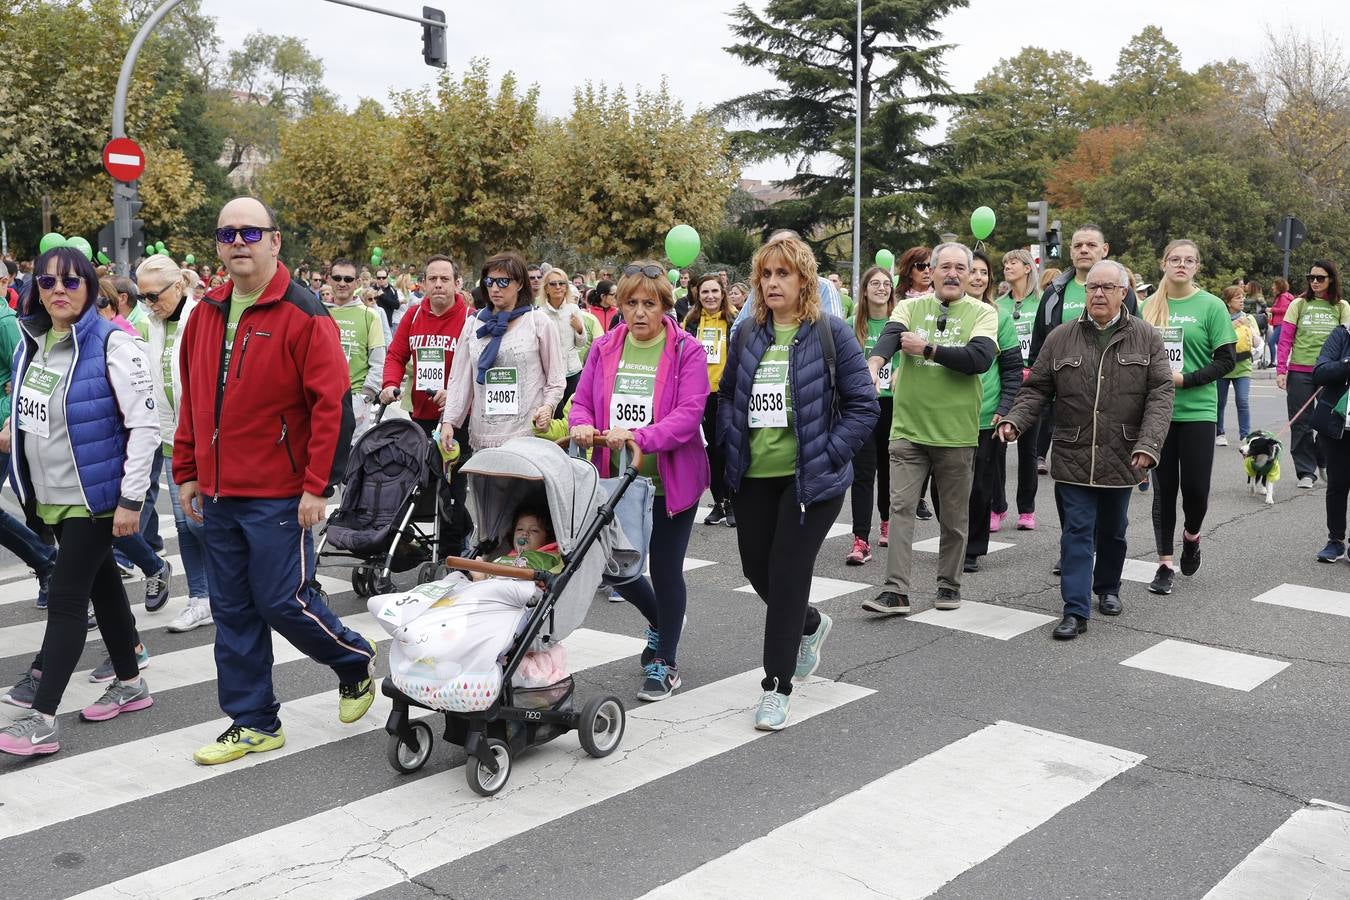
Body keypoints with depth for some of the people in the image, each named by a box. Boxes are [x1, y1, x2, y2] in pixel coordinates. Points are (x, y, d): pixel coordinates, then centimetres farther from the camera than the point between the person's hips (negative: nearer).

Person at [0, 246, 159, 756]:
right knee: (101, 584, 16)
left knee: (66, 598, -7)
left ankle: (42, 720, -3)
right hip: (50, 494, 7)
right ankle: (130, 684, 30)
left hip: (94, 494, -7)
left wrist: (131, 499, -20)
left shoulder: (111, 344, -16)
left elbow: (145, 425, -18)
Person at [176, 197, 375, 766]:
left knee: (284, 601, -4)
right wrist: (187, 472, 16)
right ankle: (253, 723, 23)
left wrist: (317, 485, -17)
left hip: (278, 495, -7)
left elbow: (332, 405, -15)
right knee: (232, 610, 11)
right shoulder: (206, 315, 11)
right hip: (219, 494, 7)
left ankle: (356, 664, 24)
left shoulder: (303, 315, -11)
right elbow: (191, 402, 18)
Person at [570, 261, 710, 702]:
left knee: (665, 570, 5)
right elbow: (582, 400, 6)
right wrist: (582, 425, -18)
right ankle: (659, 621, 42)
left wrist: (639, 437, -32)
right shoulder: (604, 348, 5)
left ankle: (665, 663, 23)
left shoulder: (687, 350, -9)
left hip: (670, 480, -4)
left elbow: (689, 414, -18)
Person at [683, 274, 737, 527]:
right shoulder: (690, 322, 6)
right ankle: (718, 502, 19)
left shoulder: (735, 320, -3)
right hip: (698, 393, 3)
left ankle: (731, 502, 11)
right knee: (712, 448, 10)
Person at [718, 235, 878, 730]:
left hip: (810, 478, -5)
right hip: (754, 476, 5)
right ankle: (810, 624, 43)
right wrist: (731, 445, 3)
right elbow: (727, 395, 17)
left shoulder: (831, 332, -7)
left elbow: (864, 405, -7)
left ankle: (778, 686, 8)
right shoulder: (747, 334, 7)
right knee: (757, 569, 12)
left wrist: (827, 455, -14)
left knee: (787, 574, -5)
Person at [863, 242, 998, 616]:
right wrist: (874, 364, -35)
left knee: (954, 515, 10)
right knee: (901, 507, -2)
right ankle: (896, 591, 2)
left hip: (956, 432, -1)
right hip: (908, 428, 1)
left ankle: (949, 584, 26)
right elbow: (889, 337, -14)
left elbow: (980, 358, -16)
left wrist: (927, 349, -15)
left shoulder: (982, 313, 1)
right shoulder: (910, 307, 5)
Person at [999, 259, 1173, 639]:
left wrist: (1148, 444, -17)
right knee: (1077, 532, -3)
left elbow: (1161, 394, -5)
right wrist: (1015, 421, -12)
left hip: (1121, 458, 1)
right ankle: (1075, 610, -1)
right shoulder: (1060, 338, 3)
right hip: (1073, 456, -1)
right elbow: (1036, 389, 5)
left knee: (1112, 531, 17)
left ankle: (1108, 588, 38)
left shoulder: (1146, 338, 1)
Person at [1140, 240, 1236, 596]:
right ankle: (1165, 564, 14)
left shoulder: (1211, 306, -2)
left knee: (1195, 486, -2)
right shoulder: (1149, 307, 7)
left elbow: (1226, 360, -5)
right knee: (1164, 487, 5)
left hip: (1197, 410, -2)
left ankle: (1191, 535, 30)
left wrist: (1185, 379, -16)